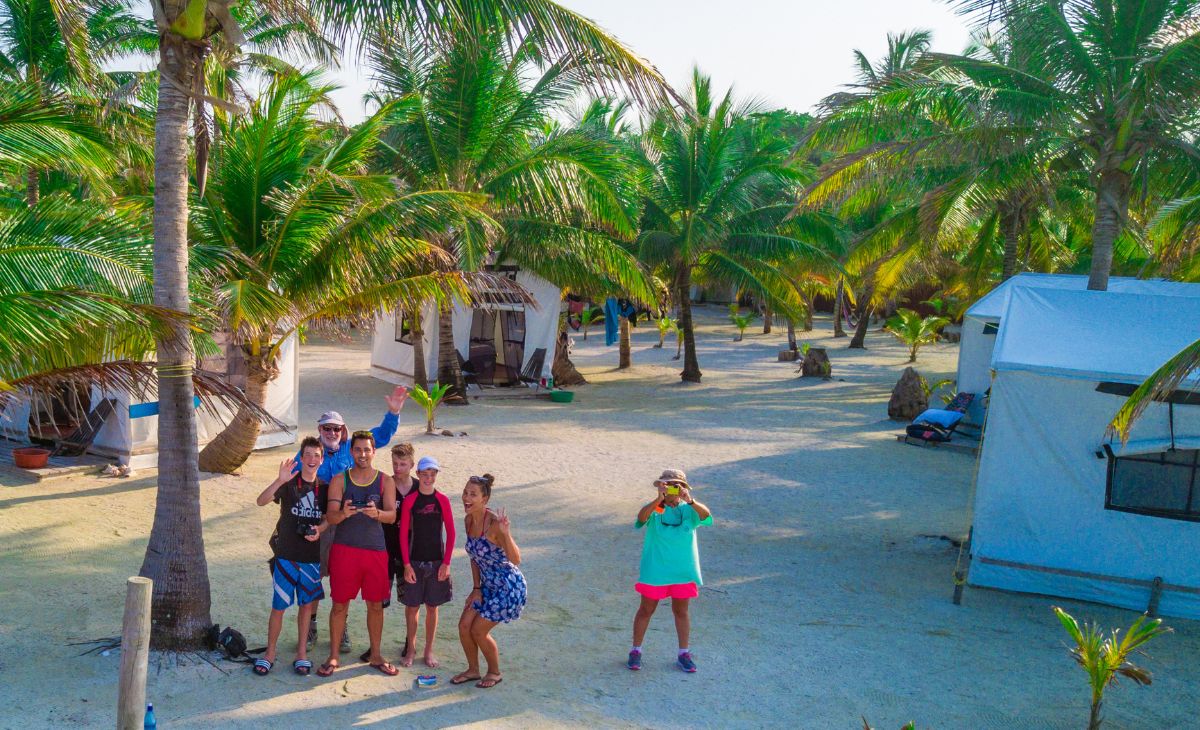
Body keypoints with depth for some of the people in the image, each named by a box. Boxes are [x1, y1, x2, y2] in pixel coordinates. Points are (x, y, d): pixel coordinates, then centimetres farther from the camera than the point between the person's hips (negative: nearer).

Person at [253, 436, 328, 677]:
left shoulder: (324, 488, 3)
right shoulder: (289, 484, -8)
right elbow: (261, 501, -22)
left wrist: (319, 529, -10)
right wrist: (280, 480, -38)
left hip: (312, 556, 3)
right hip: (286, 555, -3)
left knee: (307, 604, 11)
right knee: (278, 606, 3)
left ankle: (302, 652, 23)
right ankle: (269, 653, 19)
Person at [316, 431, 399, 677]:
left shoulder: (385, 481, 3)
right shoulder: (339, 480, 1)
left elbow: (392, 515, -8)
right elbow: (330, 516, -7)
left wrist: (376, 513, -31)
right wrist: (343, 513, -30)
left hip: (375, 550, 1)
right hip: (344, 548, -1)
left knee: (376, 604, 8)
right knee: (340, 603, 4)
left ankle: (375, 656, 21)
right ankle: (333, 657, 17)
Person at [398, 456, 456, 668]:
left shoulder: (442, 500, -1)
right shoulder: (409, 500, -4)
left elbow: (451, 533, 2)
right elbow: (403, 534, -4)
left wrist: (446, 563, -4)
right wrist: (407, 564, -8)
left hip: (437, 561, 1)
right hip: (415, 560, -1)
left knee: (432, 607, 9)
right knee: (412, 606, 6)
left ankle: (429, 651, 21)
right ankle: (410, 649, 22)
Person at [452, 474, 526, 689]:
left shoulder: (494, 524, -27)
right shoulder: (468, 521, -3)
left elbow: (516, 560, -33)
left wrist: (505, 534, -48)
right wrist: (477, 588, 8)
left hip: (508, 587, -7)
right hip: (487, 585, 7)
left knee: (478, 631, -1)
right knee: (464, 626, 7)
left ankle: (495, 673, 24)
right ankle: (473, 670, 30)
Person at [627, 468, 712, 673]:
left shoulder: (688, 510, -4)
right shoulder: (654, 509, -9)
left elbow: (706, 515, -25)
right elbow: (642, 516, -31)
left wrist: (690, 500, -43)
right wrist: (659, 499, -45)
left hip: (682, 571, 2)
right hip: (654, 570, -2)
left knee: (681, 611, 13)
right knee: (647, 610, 10)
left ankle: (683, 654, 26)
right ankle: (636, 651, 24)